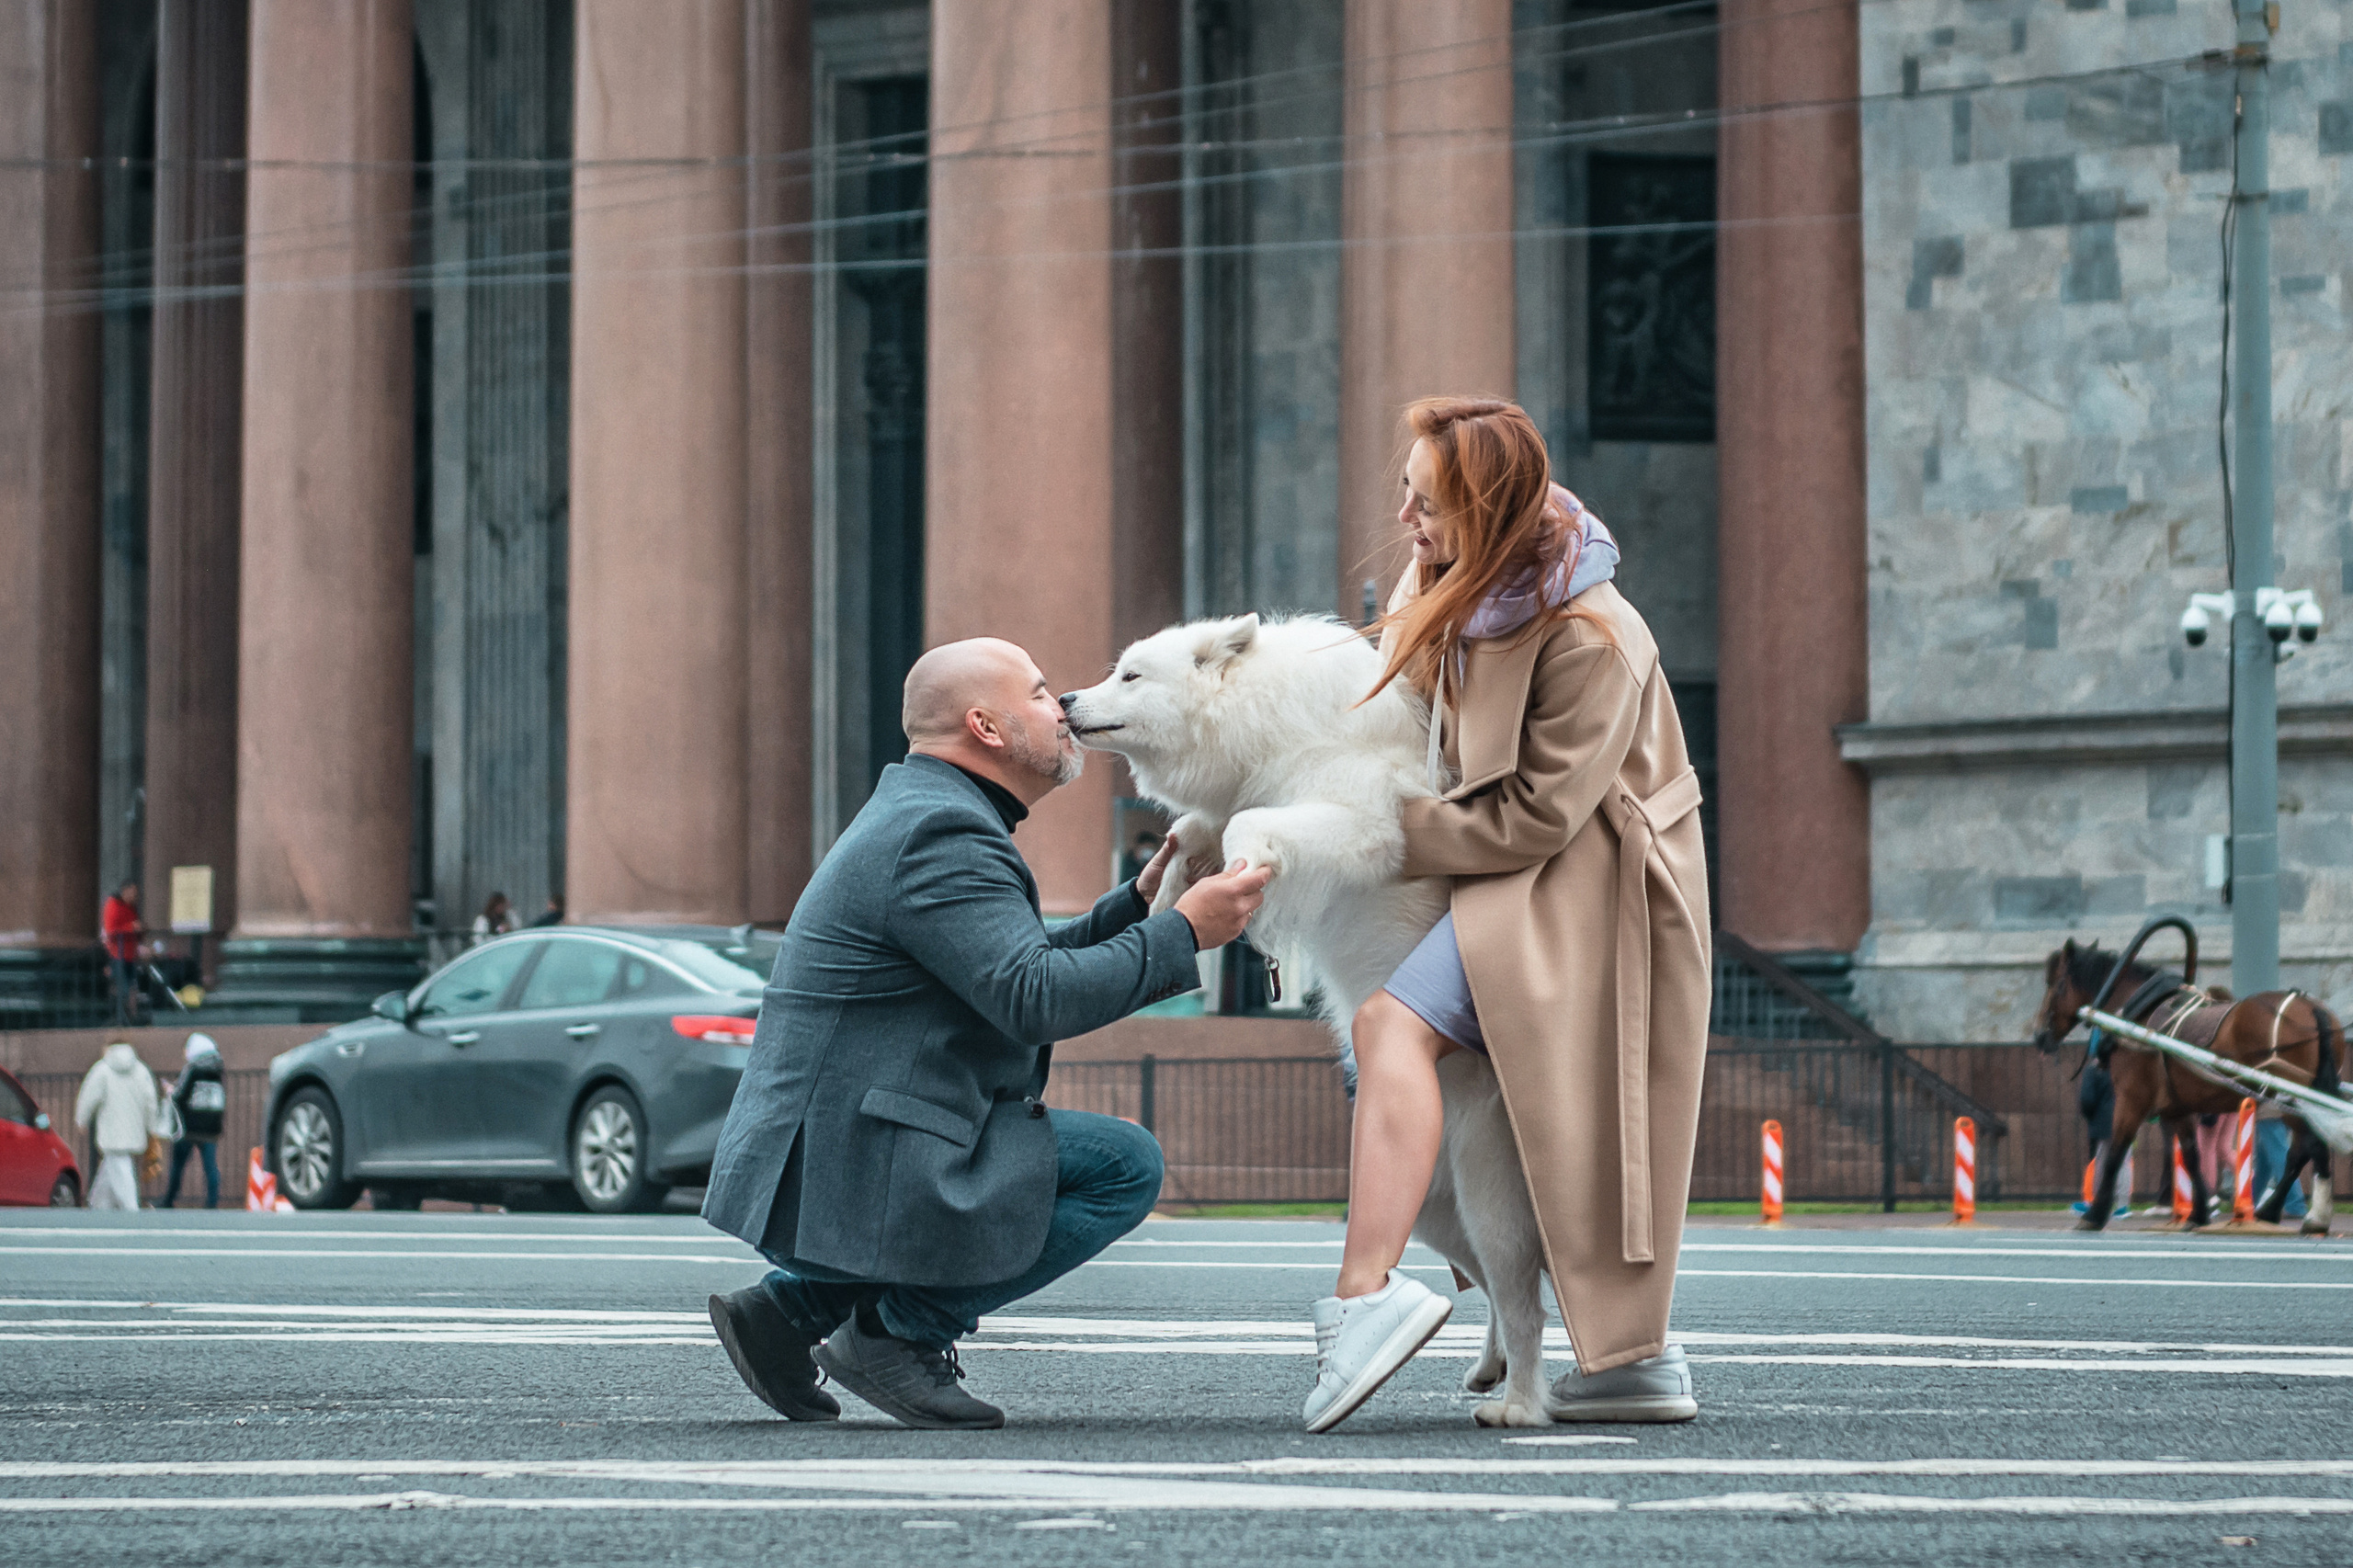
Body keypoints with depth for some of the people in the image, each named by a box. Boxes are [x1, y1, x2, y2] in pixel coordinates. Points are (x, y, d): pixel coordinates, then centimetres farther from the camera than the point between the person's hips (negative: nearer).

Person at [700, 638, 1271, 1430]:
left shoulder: (922, 815, 19)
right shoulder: (941, 835, -15)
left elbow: (1014, 966, 25)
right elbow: (1035, 997, -23)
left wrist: (1137, 903, 17)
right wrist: (1183, 931, -16)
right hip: (852, 1176, -10)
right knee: (1125, 1166, -9)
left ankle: (792, 1306, 17)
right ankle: (900, 1330, -6)